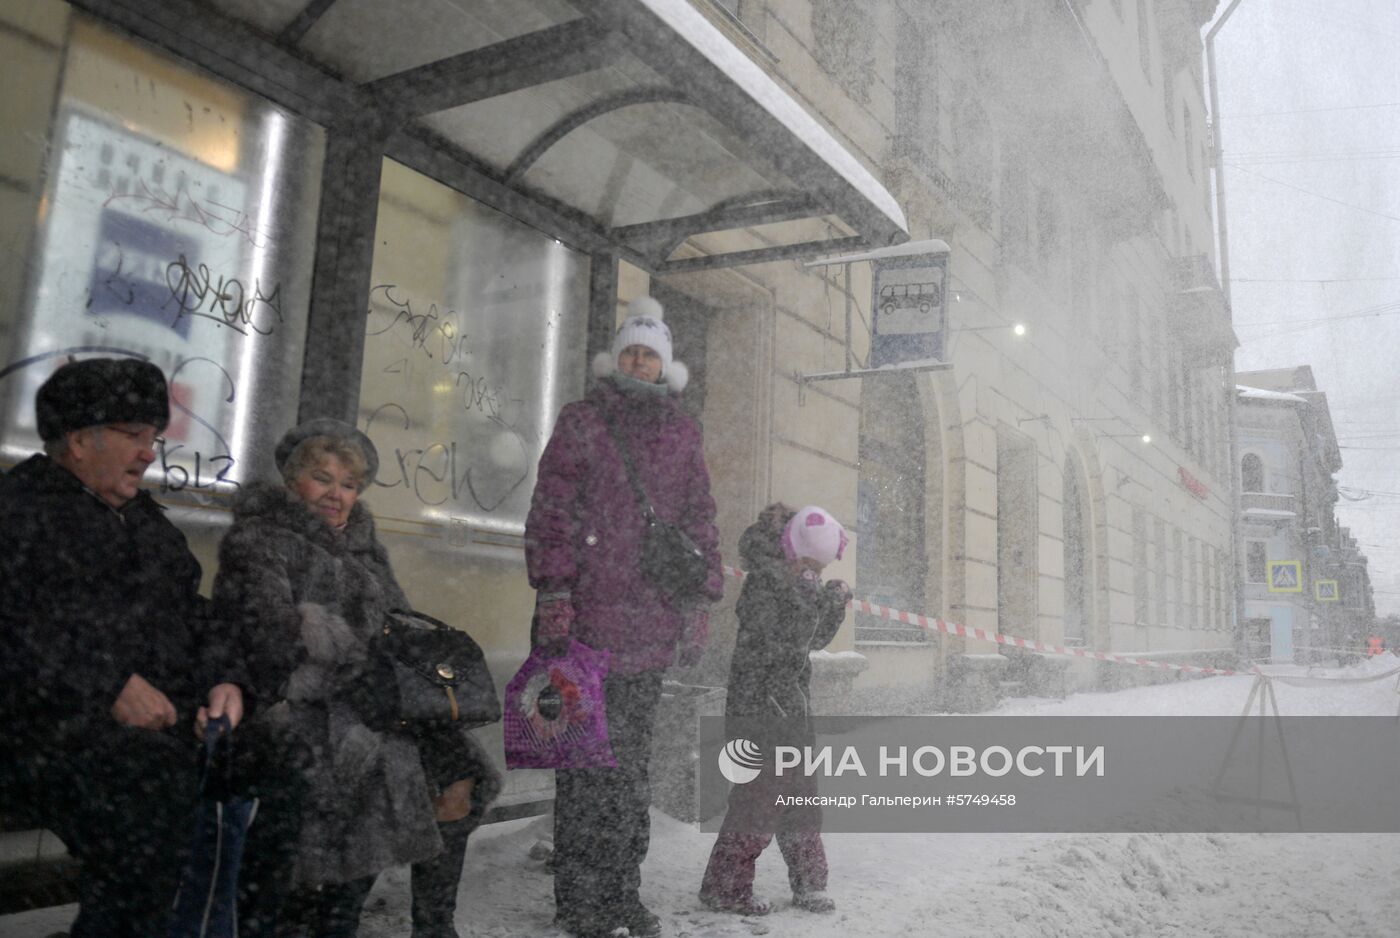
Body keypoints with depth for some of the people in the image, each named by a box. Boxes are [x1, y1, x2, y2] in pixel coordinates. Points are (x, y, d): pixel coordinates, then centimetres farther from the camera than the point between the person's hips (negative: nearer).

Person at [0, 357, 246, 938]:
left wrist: (222, 678, 4)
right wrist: (108, 686, -19)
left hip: (158, 733, 6)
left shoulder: (144, 516, 21)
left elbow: (191, 613, 21)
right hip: (65, 735, -6)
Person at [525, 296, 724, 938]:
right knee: (587, 762, -3)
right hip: (588, 619, -3)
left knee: (633, 763, 9)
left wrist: (699, 602, 10)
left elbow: (700, 521, 18)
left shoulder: (682, 435, 17)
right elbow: (550, 514, 0)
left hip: (652, 626, 4)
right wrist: (554, 595, -10)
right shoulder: (581, 422, 7)